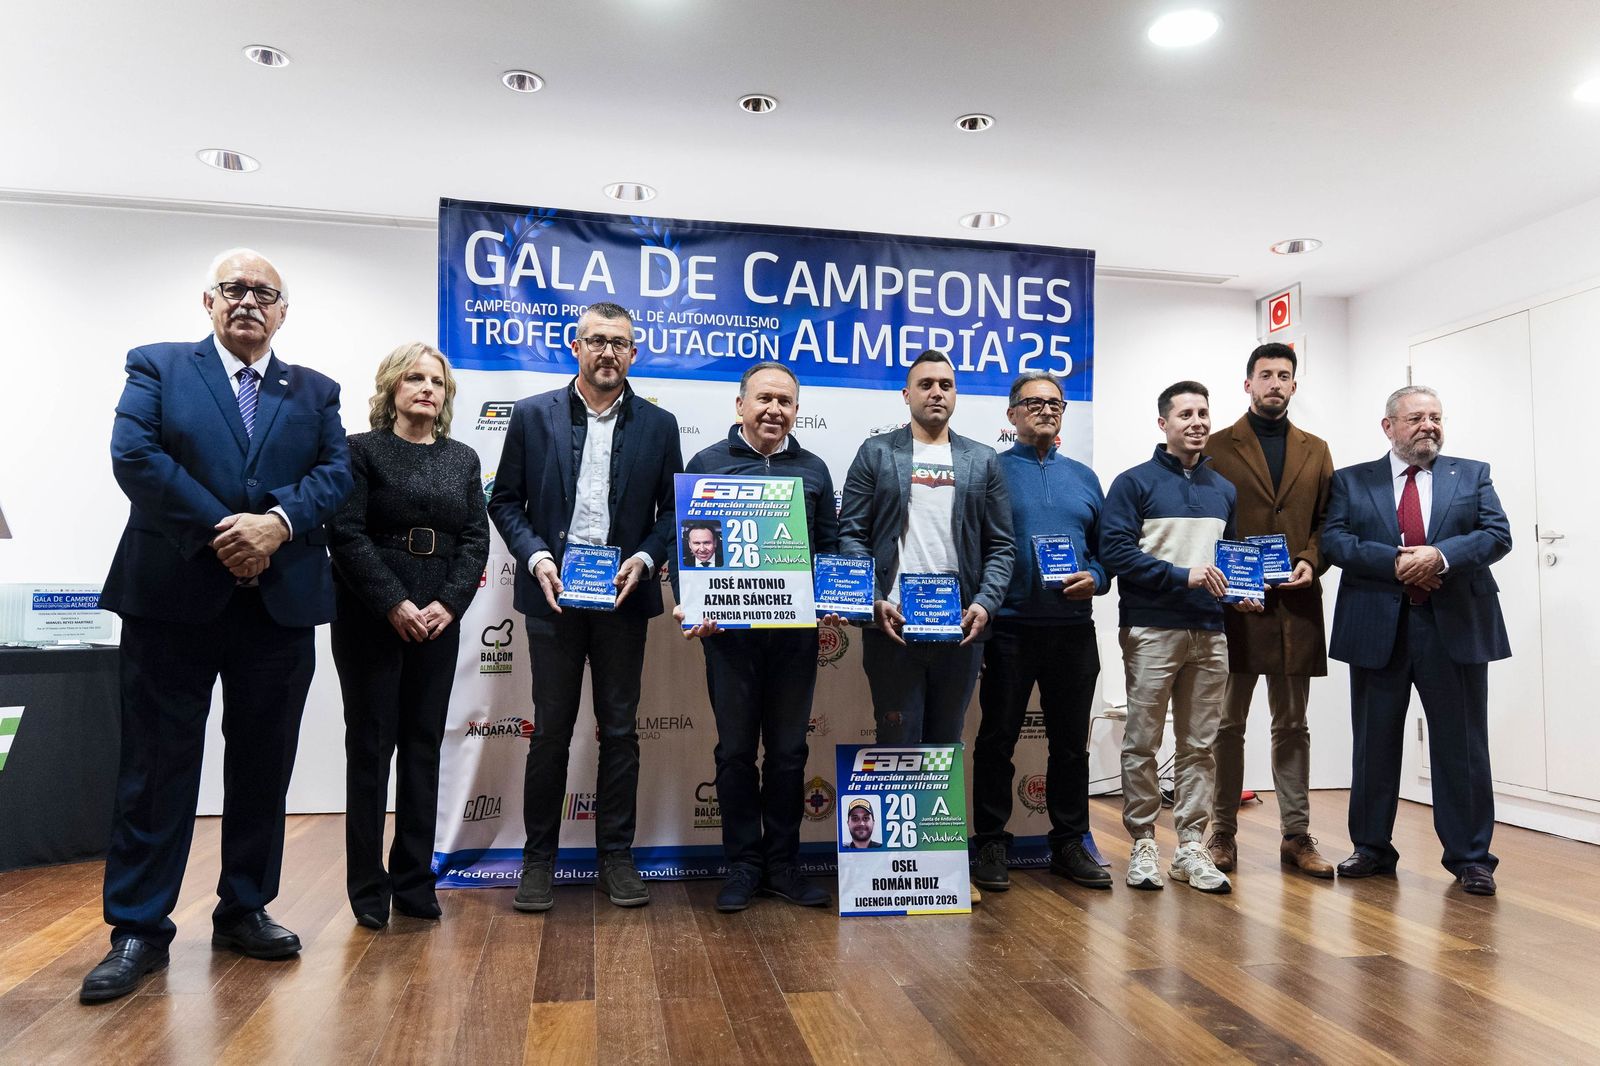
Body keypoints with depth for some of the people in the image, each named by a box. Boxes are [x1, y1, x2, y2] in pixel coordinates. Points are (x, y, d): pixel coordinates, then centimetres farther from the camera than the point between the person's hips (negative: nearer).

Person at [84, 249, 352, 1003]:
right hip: (174, 594, -2)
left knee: (263, 764, 9)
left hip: (279, 600, 3)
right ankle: (138, 928, 13)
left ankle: (244, 910, 23)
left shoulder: (314, 392, 14)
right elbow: (133, 455, -8)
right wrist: (218, 532, -16)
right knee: (157, 763, 3)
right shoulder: (157, 367, 7)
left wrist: (277, 522, -17)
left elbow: (336, 473, 1)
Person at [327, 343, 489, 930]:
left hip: (438, 620, 4)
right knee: (371, 745, 2)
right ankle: (368, 886, 12)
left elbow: (476, 539, 5)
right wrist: (395, 605, -16)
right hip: (371, 618, -4)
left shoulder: (463, 459, 12)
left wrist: (448, 603, -9)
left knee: (424, 745, 7)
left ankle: (414, 880, 16)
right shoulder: (362, 450, 0)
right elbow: (348, 534, -9)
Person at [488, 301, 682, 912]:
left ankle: (616, 855, 20)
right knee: (550, 731, 7)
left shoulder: (658, 426, 5)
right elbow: (505, 501, 4)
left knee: (620, 730, 8)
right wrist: (536, 557, -10)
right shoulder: (533, 416, 3)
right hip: (553, 596, -1)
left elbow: (672, 511, 6)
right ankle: (539, 857, 20)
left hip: (623, 598, 1)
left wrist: (644, 560, -10)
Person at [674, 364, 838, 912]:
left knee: (789, 749, 9)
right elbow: (685, 543, 0)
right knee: (736, 749, 6)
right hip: (729, 628, -2)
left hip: (796, 630, 2)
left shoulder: (813, 470, 11)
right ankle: (743, 866, 18)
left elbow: (830, 547, 11)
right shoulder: (707, 464, 3)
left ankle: (782, 863, 21)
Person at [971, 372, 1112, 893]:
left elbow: (1107, 548, 16)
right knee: (997, 740, 4)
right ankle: (991, 845, 15)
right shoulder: (991, 472, 2)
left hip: (1073, 629, 4)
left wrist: (1095, 578, -5)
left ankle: (1070, 843, 24)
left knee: (1072, 742, 11)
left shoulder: (1083, 477, 14)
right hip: (1010, 629, -4)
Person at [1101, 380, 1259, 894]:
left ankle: (1190, 846, 16)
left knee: (1199, 745, 8)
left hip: (1209, 632, 5)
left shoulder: (1223, 490, 16)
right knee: (1142, 743, 1)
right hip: (1151, 630, -5)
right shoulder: (1135, 482, -1)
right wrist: (1182, 576, -16)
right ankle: (1143, 843, 11)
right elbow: (1115, 549, -11)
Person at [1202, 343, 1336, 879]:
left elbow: (1328, 523, 11)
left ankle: (1296, 835, 18)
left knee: (1292, 727, 10)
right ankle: (1222, 835, 13)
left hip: (1296, 606, 3)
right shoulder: (1217, 447, 3)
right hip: (1234, 604, -3)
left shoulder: (1316, 451, 14)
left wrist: (1311, 561, -8)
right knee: (1227, 725, 4)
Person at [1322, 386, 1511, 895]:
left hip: (1455, 625, 0)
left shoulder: (1472, 475, 11)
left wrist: (1440, 557, -18)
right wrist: (1395, 562, -16)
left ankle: (1470, 857, 16)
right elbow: (1333, 539, -3)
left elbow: (1498, 534, -1)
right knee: (1375, 744, 8)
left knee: (1462, 747, 4)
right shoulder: (1352, 481, 9)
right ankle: (1372, 848, 21)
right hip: (1378, 627, 0)